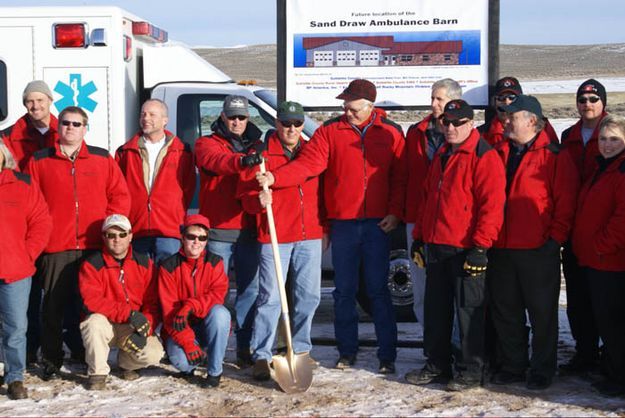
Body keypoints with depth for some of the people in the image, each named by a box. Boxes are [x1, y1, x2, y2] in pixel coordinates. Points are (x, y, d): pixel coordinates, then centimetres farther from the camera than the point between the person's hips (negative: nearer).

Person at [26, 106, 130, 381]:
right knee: (54, 306, 3)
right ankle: (51, 361, 14)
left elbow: (120, 196, 7)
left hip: (95, 247, 1)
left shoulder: (102, 159, 8)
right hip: (55, 248, -1)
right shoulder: (39, 161, 6)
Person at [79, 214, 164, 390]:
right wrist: (129, 313, -29)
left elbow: (153, 304, -2)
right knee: (94, 322, -35)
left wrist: (144, 330, -20)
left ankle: (126, 362, 13)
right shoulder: (92, 264, -7)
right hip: (105, 325, -2)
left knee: (154, 354, -24)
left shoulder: (144, 263, 1)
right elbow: (92, 301, -20)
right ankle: (97, 373, -12)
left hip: (134, 328, 2)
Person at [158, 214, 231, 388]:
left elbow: (217, 295, -14)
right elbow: (169, 310, -12)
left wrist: (191, 306, -33)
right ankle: (188, 366, 11)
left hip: (207, 325, 1)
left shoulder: (215, 262, -1)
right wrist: (187, 342, -23)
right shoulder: (169, 266, -6)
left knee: (220, 313, -32)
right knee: (180, 360, -31)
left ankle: (214, 371, -17)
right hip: (179, 329, -1)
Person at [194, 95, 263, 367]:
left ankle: (246, 347, 11)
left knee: (250, 290, 3)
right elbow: (215, 160, -19)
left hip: (248, 232, 3)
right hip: (217, 232, -3)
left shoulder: (257, 148, 19)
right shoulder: (207, 143, 5)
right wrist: (240, 161, -38)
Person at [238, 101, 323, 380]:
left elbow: (322, 192, 21)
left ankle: (301, 349, 22)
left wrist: (324, 227, 16)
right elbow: (246, 196, -2)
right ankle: (261, 355, 3)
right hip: (274, 237, -4)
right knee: (270, 297, -5)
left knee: (309, 296, 8)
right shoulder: (261, 155, 1)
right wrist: (258, 200, -24)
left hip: (310, 237, 4)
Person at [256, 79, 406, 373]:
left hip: (377, 224, -1)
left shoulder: (390, 133, 4)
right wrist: (274, 177, -24)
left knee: (378, 290, 2)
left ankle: (387, 354, 11)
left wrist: (394, 212, -4)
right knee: (344, 291, 8)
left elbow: (400, 176, 6)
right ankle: (347, 351, 21)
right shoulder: (330, 131, 3)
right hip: (343, 224, 1)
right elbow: (308, 164, -9)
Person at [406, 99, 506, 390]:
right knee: (436, 309, 13)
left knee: (468, 310, 0)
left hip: (466, 249, -8)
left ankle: (470, 370, 10)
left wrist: (480, 246, -20)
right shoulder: (441, 156, 17)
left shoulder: (484, 156, -9)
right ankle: (437, 365, 24)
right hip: (436, 247, 8)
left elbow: (492, 205, -17)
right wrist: (419, 236, 20)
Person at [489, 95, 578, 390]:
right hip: (501, 249, 6)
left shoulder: (554, 156, -4)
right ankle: (512, 366, 24)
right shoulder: (499, 153, 11)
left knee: (542, 313, 4)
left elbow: (565, 202, -6)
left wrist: (555, 238, -10)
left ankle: (542, 370, 16)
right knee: (505, 311, 12)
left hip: (538, 250, -5)